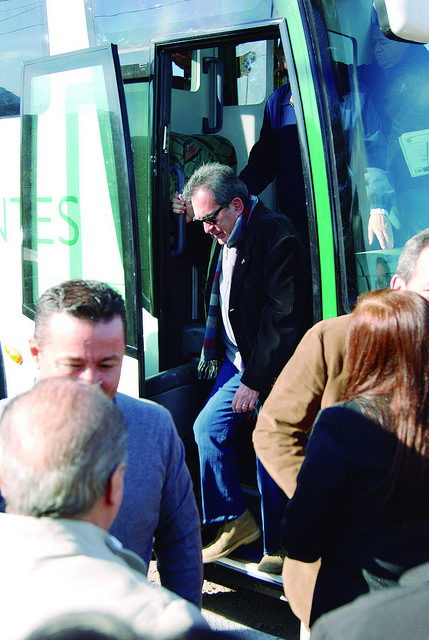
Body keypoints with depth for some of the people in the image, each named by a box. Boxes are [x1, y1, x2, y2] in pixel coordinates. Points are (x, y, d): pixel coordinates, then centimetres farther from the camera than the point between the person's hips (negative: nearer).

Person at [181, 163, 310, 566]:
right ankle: (235, 522, 21)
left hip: (268, 367, -8)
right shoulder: (224, 238, 7)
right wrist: (212, 349, 10)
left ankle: (278, 549, 14)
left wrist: (255, 381, -17)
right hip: (236, 359, 8)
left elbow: (280, 316, -20)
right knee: (208, 428, 8)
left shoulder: (275, 236, -19)